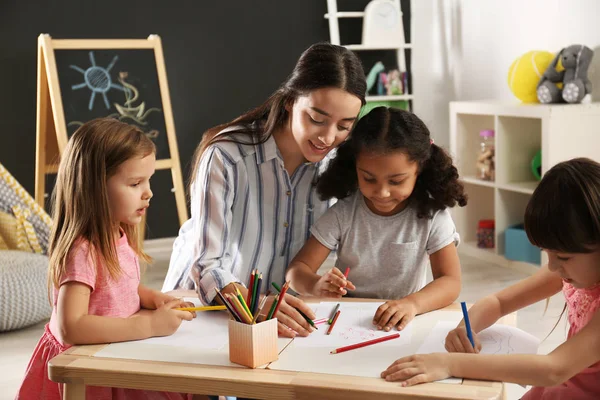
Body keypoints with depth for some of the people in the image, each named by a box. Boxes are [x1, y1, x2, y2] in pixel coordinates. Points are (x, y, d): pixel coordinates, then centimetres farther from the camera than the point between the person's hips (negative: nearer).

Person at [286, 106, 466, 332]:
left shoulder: (432, 215, -8)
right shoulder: (343, 214, -7)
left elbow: (451, 282, -12)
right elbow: (298, 268, -7)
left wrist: (412, 303, -33)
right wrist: (317, 286, -32)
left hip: (402, 324, -1)